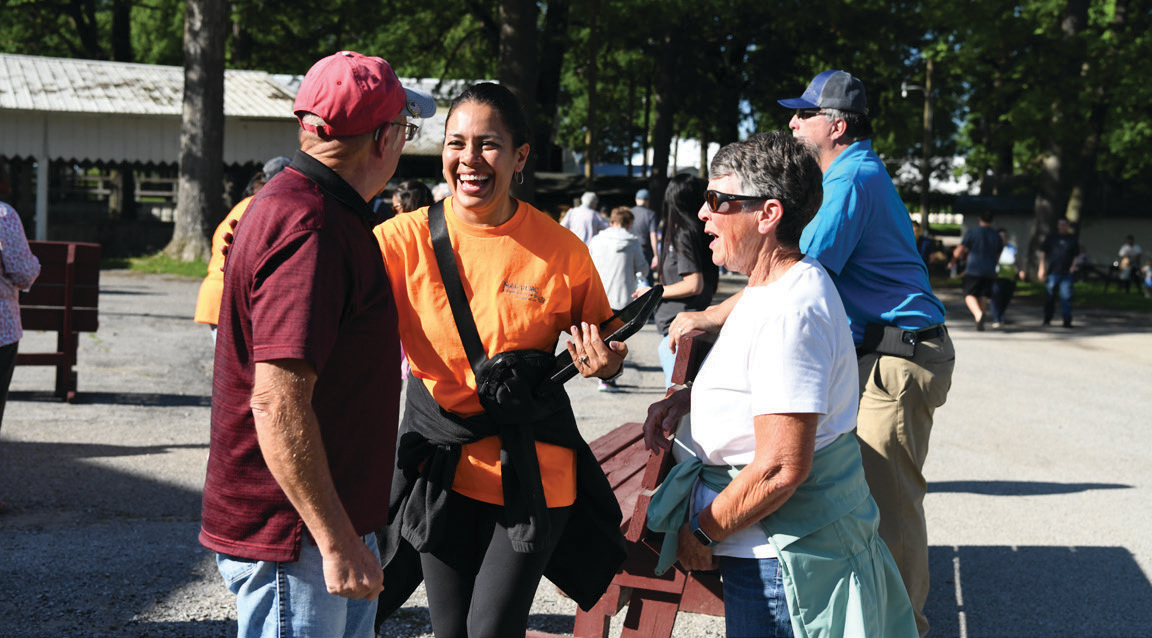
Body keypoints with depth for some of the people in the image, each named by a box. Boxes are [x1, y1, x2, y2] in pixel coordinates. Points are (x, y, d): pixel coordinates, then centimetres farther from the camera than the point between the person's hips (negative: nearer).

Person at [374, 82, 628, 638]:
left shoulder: (561, 251, -8)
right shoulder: (405, 239, -7)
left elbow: (603, 345, 5)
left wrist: (605, 364, -16)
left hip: (531, 467, -2)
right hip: (440, 463, 2)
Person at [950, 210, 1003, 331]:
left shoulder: (972, 233, -6)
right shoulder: (997, 236, 8)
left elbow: (959, 251, -8)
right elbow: (998, 256, 17)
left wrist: (952, 261, 9)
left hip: (973, 270, -4)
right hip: (989, 271, 4)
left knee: (970, 295, -2)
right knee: (983, 296, 13)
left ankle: (978, 314, -29)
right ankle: (980, 323, 9)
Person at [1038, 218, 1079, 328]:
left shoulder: (1073, 239, 10)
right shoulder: (1051, 238, 11)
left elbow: (1076, 255, 14)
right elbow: (1043, 253, 10)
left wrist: (1074, 265, -3)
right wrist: (1042, 268, 1)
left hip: (1067, 273, -1)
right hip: (1052, 272, 1)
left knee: (1066, 297, -7)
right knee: (1049, 297, 5)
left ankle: (1067, 320, -5)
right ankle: (1047, 319, 17)